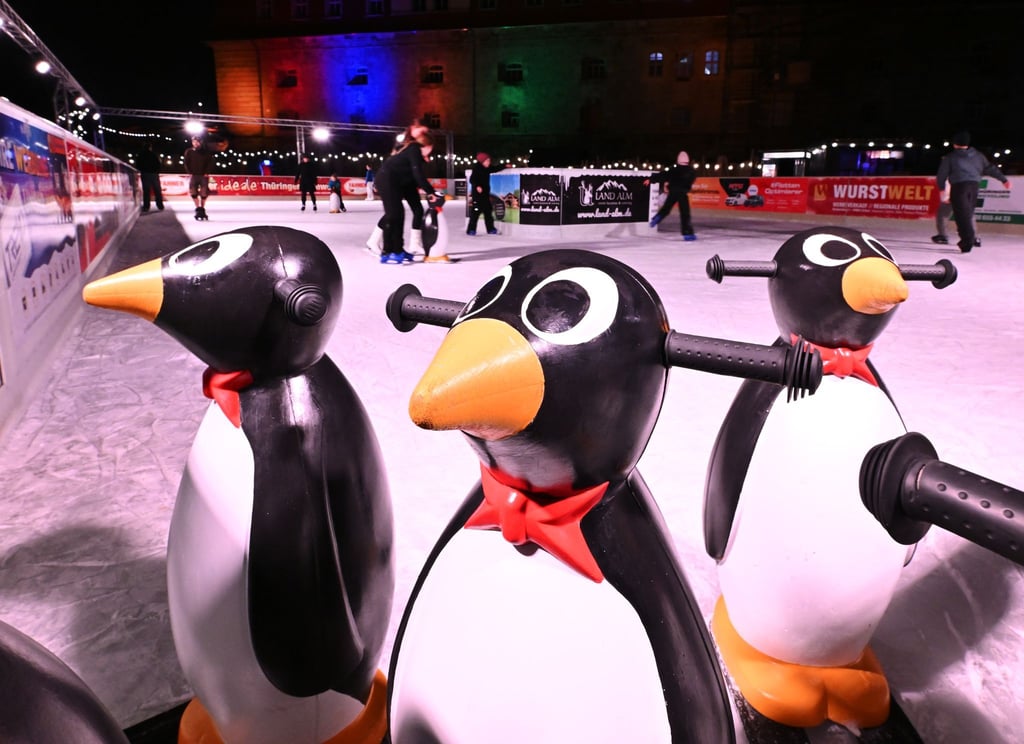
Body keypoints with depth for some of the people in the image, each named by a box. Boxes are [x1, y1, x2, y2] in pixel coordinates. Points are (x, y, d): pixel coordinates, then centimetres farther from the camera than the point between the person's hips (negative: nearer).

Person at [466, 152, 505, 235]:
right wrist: (477, 186, -35)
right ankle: (471, 230, -6)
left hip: (485, 193, 9)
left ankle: (490, 229, 20)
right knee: (476, 211, -10)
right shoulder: (476, 168, -12)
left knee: (488, 211, 12)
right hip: (477, 193, -8)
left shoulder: (487, 168, 11)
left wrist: (505, 166, 24)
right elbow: (472, 179, -20)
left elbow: (495, 168, 26)